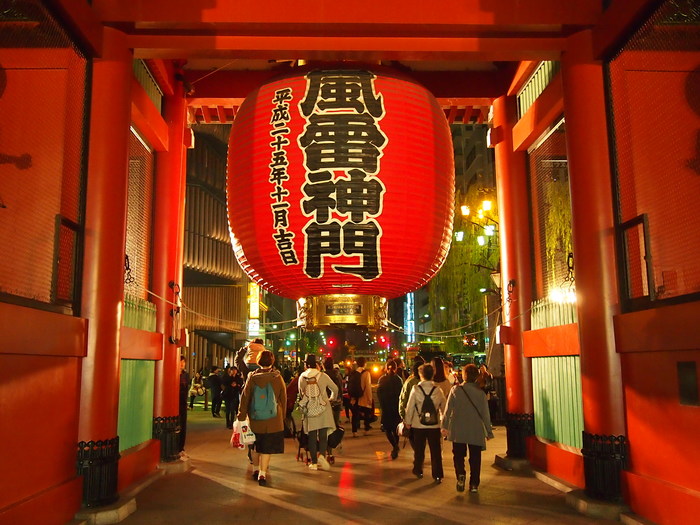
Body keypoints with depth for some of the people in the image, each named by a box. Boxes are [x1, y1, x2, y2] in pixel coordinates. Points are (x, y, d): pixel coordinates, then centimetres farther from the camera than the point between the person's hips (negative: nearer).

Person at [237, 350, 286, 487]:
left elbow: (245, 397, -2)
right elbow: (283, 399, 2)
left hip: (255, 418, 2)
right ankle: (262, 474, -1)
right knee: (267, 447, 4)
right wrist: (282, 416, 14)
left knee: (255, 445, 19)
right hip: (273, 419, -2)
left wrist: (241, 416, 4)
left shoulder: (252, 377, -5)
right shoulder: (278, 377, -6)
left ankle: (256, 469, 31)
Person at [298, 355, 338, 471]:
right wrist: (332, 398, 26)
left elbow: (301, 393, 13)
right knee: (323, 435, 3)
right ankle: (321, 454, -19)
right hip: (323, 409, -1)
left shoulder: (302, 377, 1)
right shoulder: (323, 376, -3)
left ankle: (314, 462, 8)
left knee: (312, 436, 7)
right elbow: (335, 389, 6)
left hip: (309, 410, 1)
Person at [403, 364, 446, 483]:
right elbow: (443, 407, 3)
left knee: (419, 449, 16)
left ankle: (418, 471, 31)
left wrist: (408, 421, 7)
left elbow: (410, 407, -6)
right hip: (434, 425, 0)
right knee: (436, 451, 7)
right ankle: (438, 475, 7)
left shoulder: (416, 389, -11)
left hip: (418, 425, 0)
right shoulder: (438, 390, -6)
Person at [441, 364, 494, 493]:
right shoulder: (480, 393, -4)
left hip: (458, 430, 0)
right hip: (476, 430, 0)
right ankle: (474, 484, 10)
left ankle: (460, 474, -11)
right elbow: (485, 414, -1)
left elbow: (448, 409, -5)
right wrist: (489, 431, 8)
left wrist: (444, 426, 3)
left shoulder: (455, 390, -6)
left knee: (458, 454, 12)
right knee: (475, 458, 10)